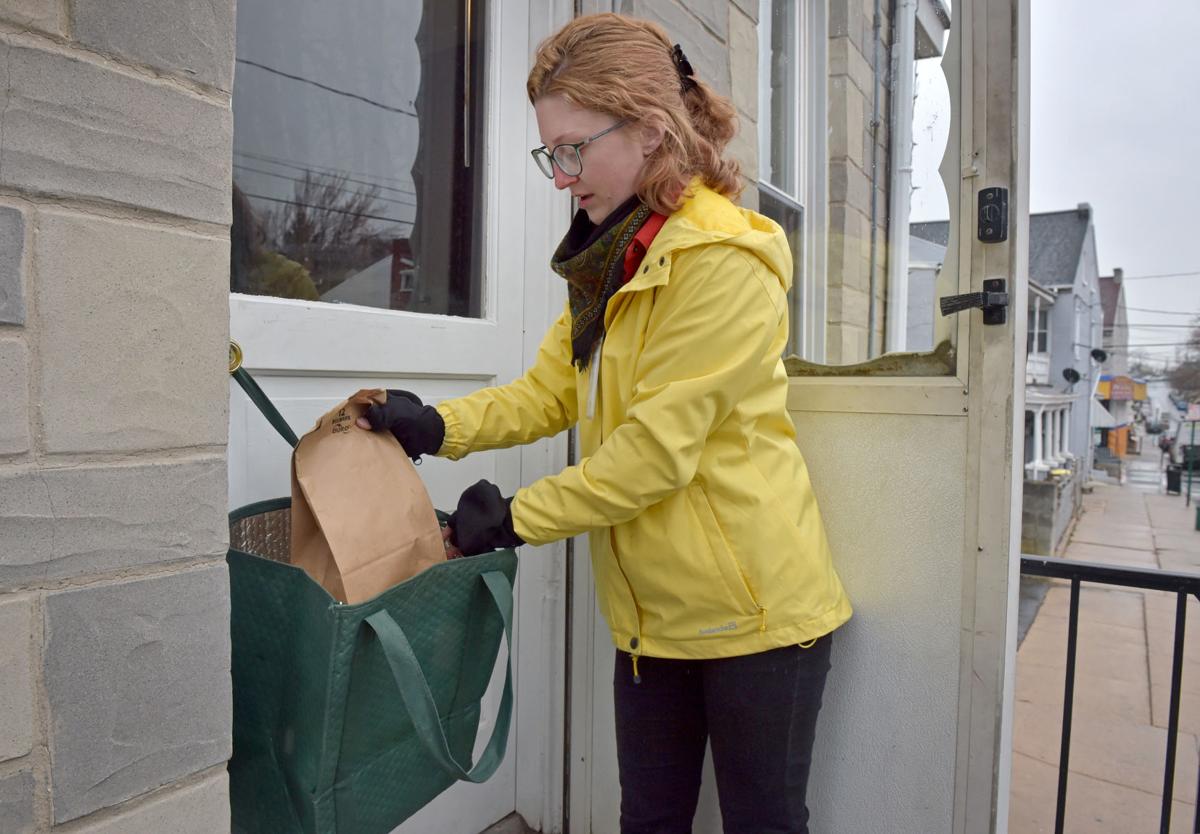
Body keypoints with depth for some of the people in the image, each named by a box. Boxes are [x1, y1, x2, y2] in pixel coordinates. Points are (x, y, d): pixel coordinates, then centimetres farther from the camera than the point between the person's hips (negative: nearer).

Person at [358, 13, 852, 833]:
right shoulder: (614, 259, 10)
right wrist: (436, 426, -10)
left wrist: (516, 517, -14)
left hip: (754, 606, -7)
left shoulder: (724, 259, -19)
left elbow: (656, 446, -22)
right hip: (655, 611, 7)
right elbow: (549, 391, 5)